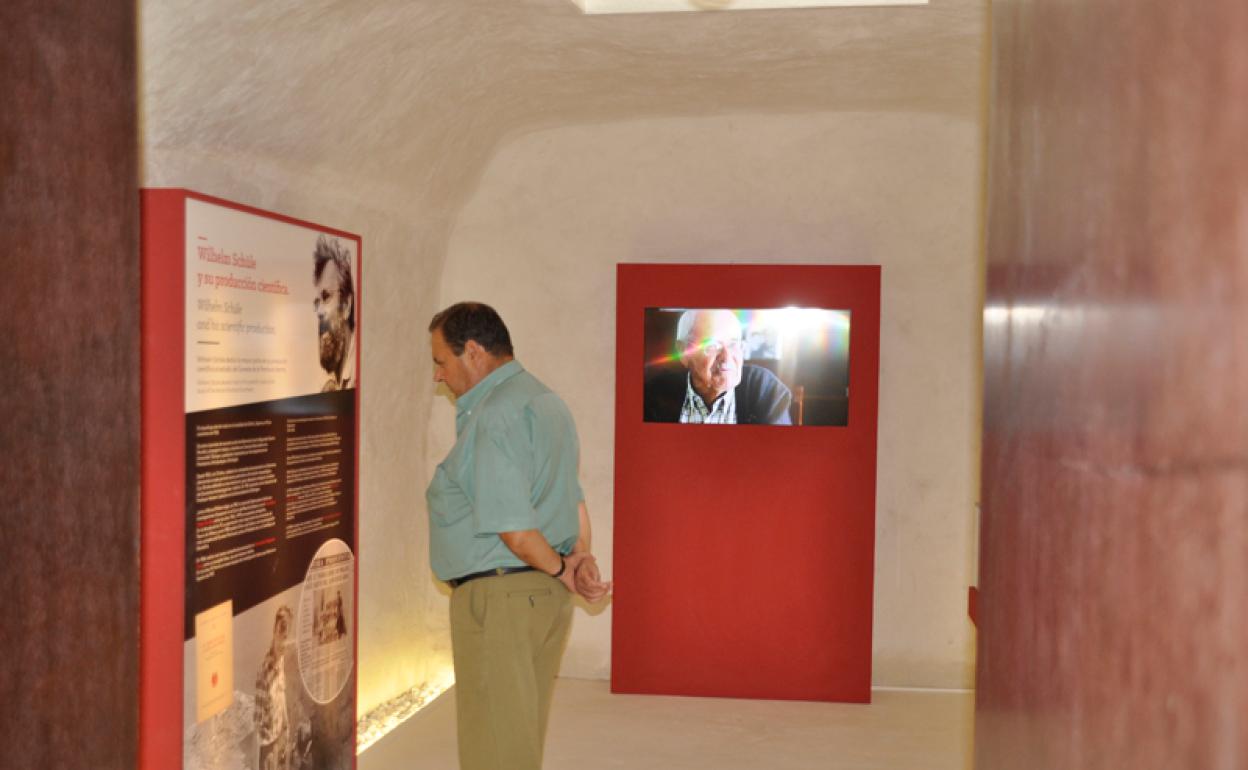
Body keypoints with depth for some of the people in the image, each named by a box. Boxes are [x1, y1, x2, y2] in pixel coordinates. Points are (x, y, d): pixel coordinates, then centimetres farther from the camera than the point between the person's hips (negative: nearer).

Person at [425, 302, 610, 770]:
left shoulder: (494, 414, -18)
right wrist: (581, 556, 4)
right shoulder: (545, 400, 15)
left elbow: (514, 525, -23)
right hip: (545, 595, 10)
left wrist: (560, 570, -8)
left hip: (499, 596, -10)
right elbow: (573, 499, 17)